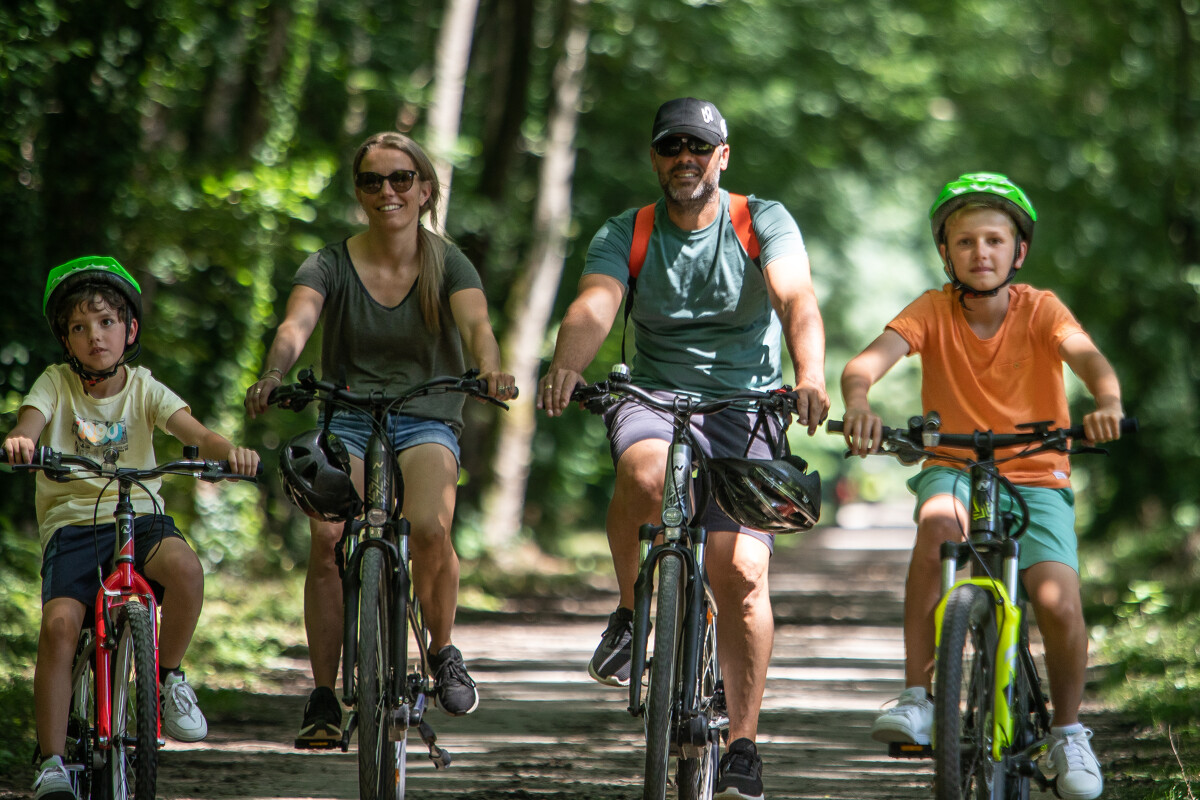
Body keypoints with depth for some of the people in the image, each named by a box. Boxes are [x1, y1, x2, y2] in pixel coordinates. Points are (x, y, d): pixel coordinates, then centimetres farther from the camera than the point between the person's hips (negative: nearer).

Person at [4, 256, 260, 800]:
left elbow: (193, 431, -10)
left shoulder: (143, 388, 5)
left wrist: (228, 449, -34)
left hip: (139, 515, 1)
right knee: (59, 623, -25)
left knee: (184, 567, -33)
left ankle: (170, 678, -7)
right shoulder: (56, 384, 2)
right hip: (71, 523, -1)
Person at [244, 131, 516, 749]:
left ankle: (442, 652, -2)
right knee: (328, 537, -25)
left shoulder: (448, 264, 0)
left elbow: (476, 324, -19)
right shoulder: (331, 265, -1)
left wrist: (490, 371, -43)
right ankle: (323, 698, -16)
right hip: (347, 420, 1)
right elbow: (296, 324, -19)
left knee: (429, 526, -29)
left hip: (425, 422, -1)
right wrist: (273, 374, -42)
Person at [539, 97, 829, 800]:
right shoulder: (625, 235, 1)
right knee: (645, 473, -36)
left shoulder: (764, 223, -2)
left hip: (744, 406, 0)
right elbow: (594, 306, -17)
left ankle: (744, 744, -1)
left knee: (741, 571, -14)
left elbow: (797, 299, -20)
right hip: (653, 398, 1)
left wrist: (810, 377, -40)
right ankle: (632, 608, -9)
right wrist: (566, 367, -40)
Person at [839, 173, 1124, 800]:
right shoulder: (934, 311, -6)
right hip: (954, 470, 0)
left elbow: (1087, 356, -27)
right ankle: (916, 700, -28)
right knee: (939, 525, -36)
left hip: (1036, 477, 0)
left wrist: (1108, 404, -50)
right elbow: (870, 359, -23)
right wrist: (857, 401, -47)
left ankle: (1068, 731, 9)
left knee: (1058, 603, -21)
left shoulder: (1039, 310, -7)